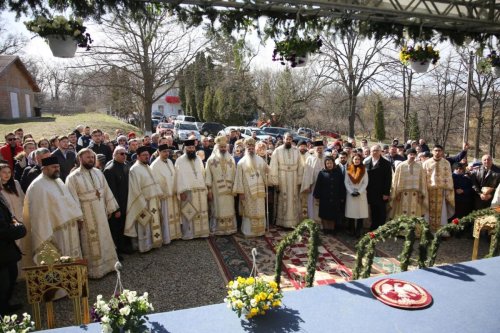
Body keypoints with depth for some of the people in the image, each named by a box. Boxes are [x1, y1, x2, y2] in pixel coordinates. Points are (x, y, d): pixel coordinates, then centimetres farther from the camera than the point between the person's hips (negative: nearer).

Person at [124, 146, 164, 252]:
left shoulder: (147, 167, 11)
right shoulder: (134, 169, -15)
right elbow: (136, 189, -18)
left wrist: (158, 197, 9)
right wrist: (143, 205, -20)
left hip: (153, 202, 8)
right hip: (143, 203, -8)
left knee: (154, 223, 15)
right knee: (144, 226, 4)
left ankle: (152, 243, 27)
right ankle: (145, 246, 15)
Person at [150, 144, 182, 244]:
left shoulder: (170, 162, 6)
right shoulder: (155, 165, -16)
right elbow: (155, 182, -15)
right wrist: (160, 194, -14)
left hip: (173, 194, 7)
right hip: (164, 195, -7)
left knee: (174, 215, 15)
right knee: (166, 217, 2)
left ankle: (175, 234, 29)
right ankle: (166, 238, 15)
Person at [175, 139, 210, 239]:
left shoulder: (198, 160, 13)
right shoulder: (180, 161, -2)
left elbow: (203, 174, 15)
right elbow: (179, 176, -7)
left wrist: (205, 188, 8)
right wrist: (181, 191, -14)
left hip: (200, 191, 5)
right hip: (187, 191, -4)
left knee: (201, 212, 7)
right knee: (188, 213, -1)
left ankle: (201, 231, 17)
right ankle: (188, 234, 8)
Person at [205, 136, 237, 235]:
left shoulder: (231, 159, 8)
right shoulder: (211, 159, -2)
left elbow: (234, 175, 9)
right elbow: (208, 175, -4)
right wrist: (209, 190, -9)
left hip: (229, 190, 3)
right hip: (216, 190, -3)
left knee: (229, 209, 7)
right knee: (218, 209, 3)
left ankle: (229, 228, 17)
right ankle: (217, 229, 11)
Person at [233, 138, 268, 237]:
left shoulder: (260, 160, 6)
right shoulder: (242, 162, -2)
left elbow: (266, 172, 12)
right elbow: (239, 178, -5)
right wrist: (240, 192, -10)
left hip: (259, 191, 3)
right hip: (247, 191, -3)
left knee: (260, 211, 7)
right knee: (249, 211, 3)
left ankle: (260, 230, 19)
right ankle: (248, 231, 12)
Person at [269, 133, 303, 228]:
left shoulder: (296, 151, 3)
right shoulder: (277, 151, -4)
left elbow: (300, 167, 4)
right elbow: (273, 167, -6)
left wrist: (299, 181, 1)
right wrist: (275, 182, -10)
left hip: (294, 180, 2)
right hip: (282, 179, -2)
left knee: (294, 200, 7)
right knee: (283, 200, 5)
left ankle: (294, 222, 18)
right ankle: (282, 222, 15)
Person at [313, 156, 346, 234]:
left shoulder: (338, 173, 2)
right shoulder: (322, 173, -2)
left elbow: (342, 186, 5)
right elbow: (318, 185, -1)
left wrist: (342, 197, 2)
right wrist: (317, 196, -4)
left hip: (335, 198, 1)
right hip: (324, 198, -1)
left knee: (333, 215, 9)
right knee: (325, 215, 5)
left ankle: (332, 229, 20)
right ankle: (325, 229, 15)